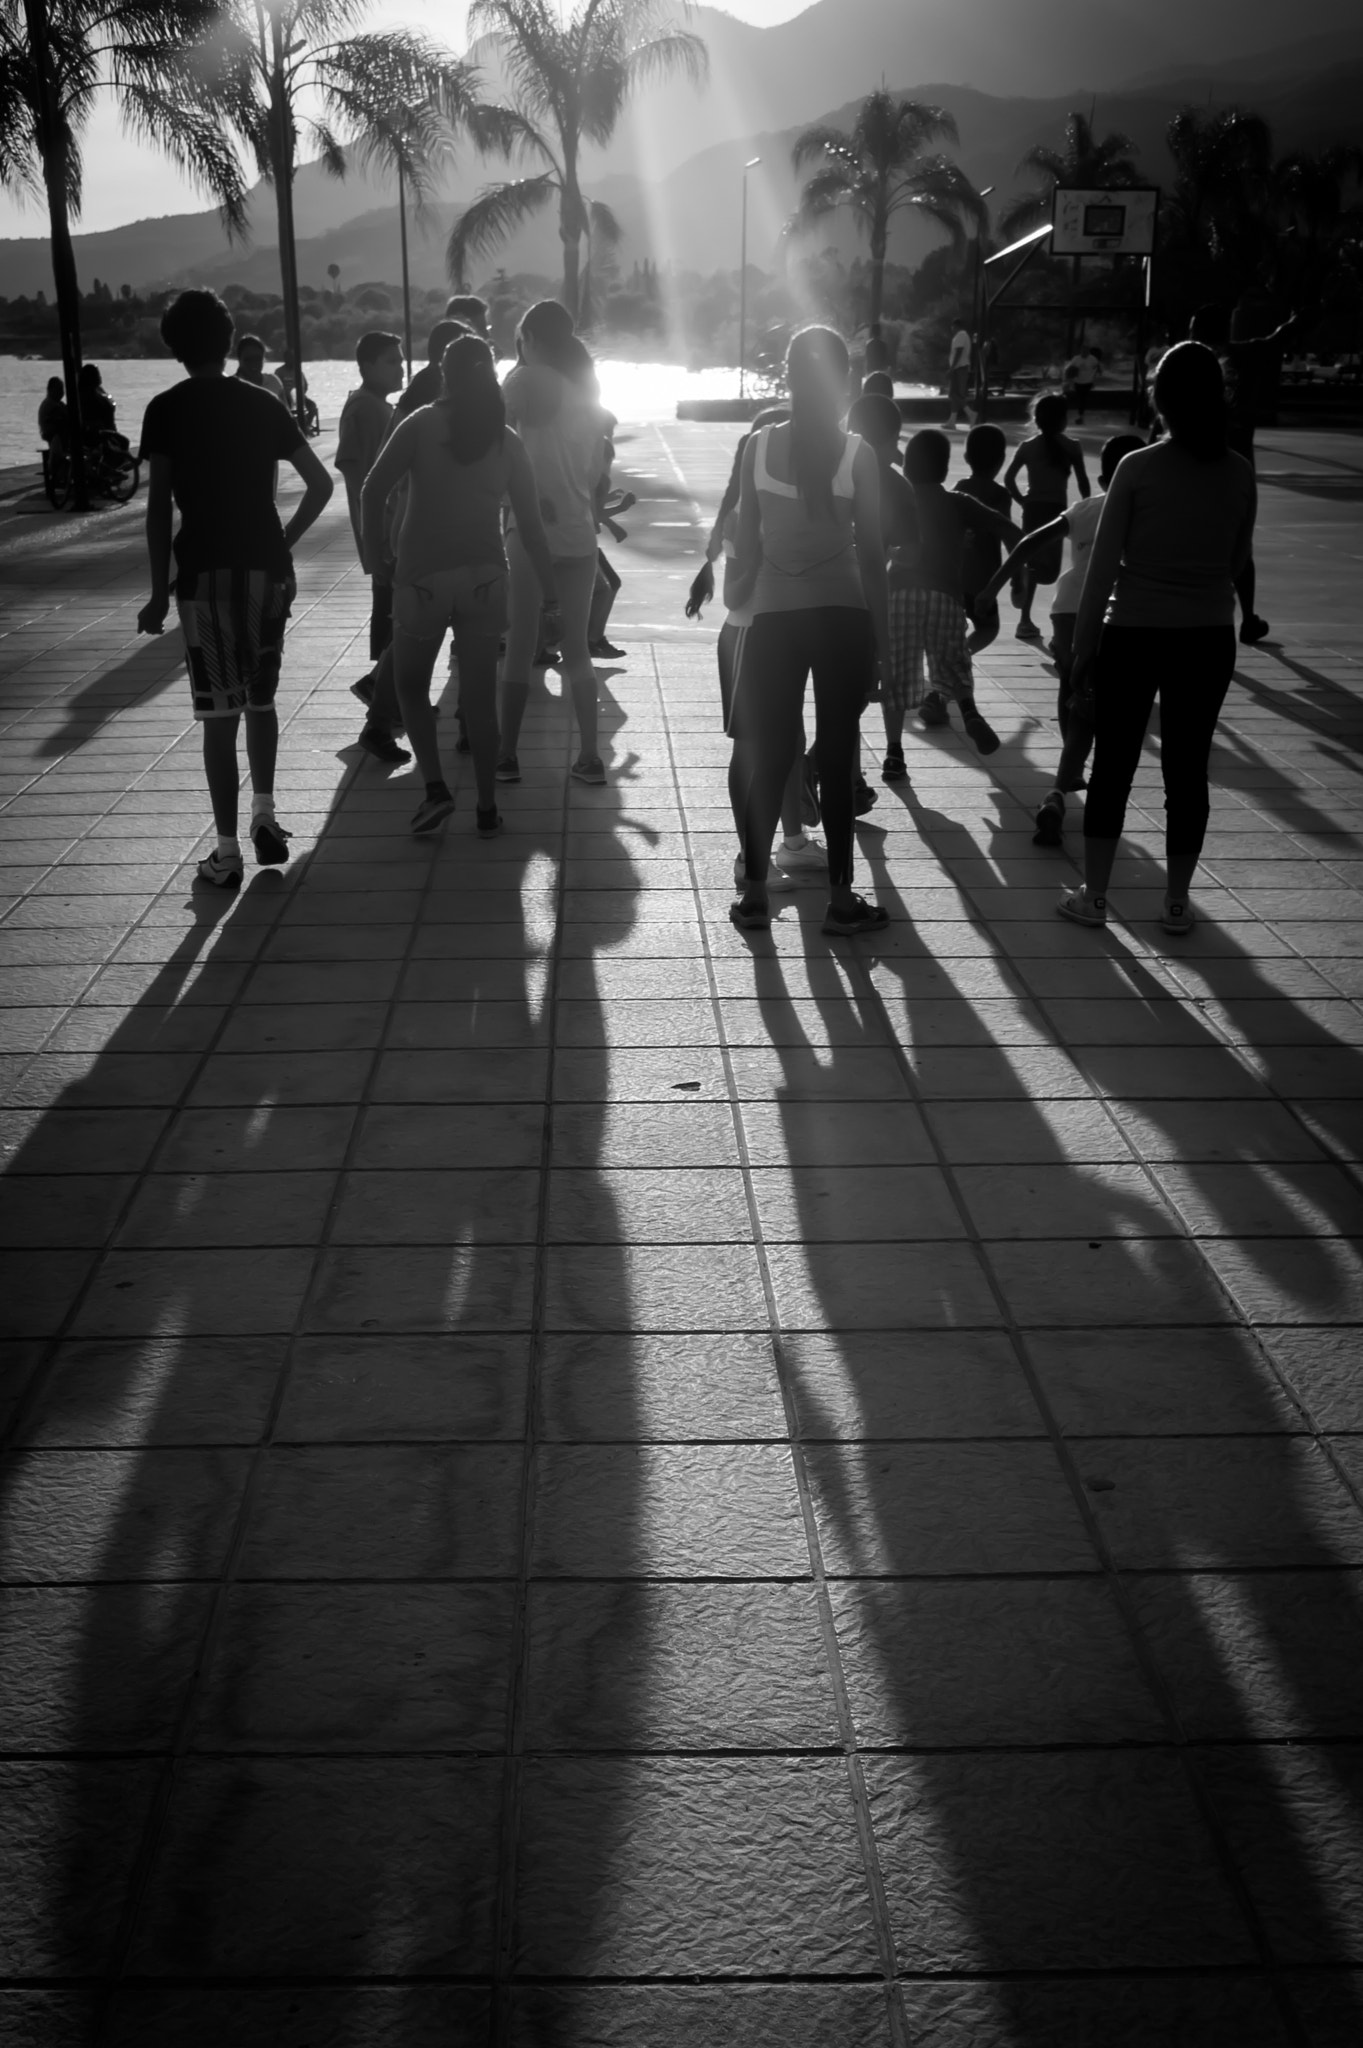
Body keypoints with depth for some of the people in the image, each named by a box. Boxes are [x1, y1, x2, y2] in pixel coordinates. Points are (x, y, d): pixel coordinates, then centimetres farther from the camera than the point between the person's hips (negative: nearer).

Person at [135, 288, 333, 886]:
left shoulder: (167, 409, -3)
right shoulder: (262, 404, 8)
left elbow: (158, 505, -8)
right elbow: (320, 483, 5)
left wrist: (160, 591, -4)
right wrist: (284, 542, 12)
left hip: (205, 572, -3)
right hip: (268, 568, 3)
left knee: (219, 713, 0)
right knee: (261, 699, 20)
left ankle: (227, 852, 2)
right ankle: (264, 814, 9)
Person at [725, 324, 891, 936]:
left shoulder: (760, 445, -1)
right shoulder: (856, 454, -5)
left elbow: (746, 539, 1)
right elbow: (871, 551, -3)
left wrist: (736, 588, 15)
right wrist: (880, 635, 4)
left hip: (774, 615, 1)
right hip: (843, 614, -1)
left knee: (765, 755, 9)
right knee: (836, 757, 5)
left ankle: (755, 892, 11)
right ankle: (840, 900, 10)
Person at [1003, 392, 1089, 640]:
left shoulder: (1027, 446, 2)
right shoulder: (1072, 447, -5)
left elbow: (1009, 478, -4)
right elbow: (1082, 481, -6)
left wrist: (1022, 501, 7)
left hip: (1033, 508, 3)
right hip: (1056, 509, -3)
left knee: (1034, 562, 16)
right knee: (1048, 568, 0)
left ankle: (1026, 620, 11)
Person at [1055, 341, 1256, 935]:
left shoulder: (1138, 469, -11)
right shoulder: (1240, 473, -1)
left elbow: (1102, 566, -9)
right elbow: (1237, 561, 8)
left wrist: (1083, 646, -3)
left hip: (1132, 636, -2)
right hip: (1208, 639, 2)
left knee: (1112, 768, 8)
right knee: (1187, 771, 9)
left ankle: (1093, 895, 13)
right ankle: (1177, 902, 16)